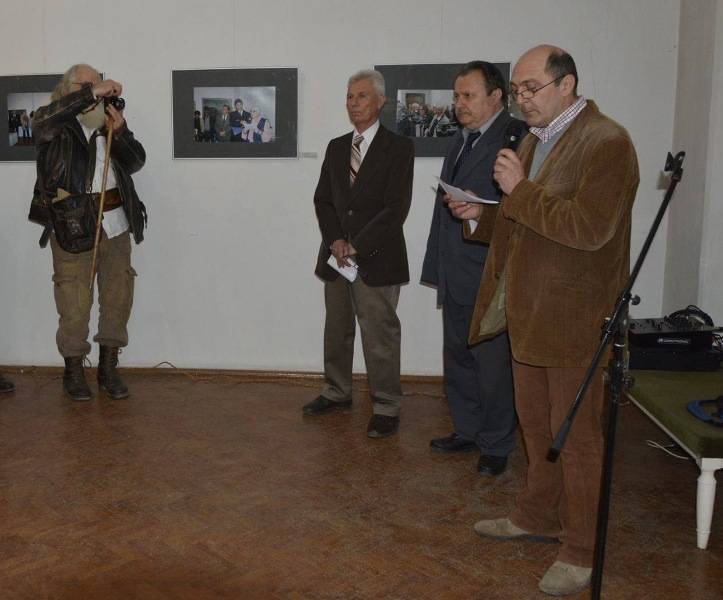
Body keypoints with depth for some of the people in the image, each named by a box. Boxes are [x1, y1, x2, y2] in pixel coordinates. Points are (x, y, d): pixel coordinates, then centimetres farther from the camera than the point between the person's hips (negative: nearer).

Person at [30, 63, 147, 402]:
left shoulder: (108, 122, 13)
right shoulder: (57, 124, 1)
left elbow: (135, 162, 9)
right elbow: (42, 122, -23)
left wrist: (120, 132, -9)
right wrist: (91, 93, -22)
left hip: (115, 221, 4)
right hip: (72, 224, -4)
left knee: (118, 296, 7)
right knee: (74, 301, -2)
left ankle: (108, 368, 20)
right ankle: (73, 370, 13)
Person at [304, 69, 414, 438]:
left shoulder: (399, 148, -4)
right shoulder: (336, 147, 14)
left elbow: (396, 207, -11)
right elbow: (322, 200, 11)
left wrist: (357, 246, -14)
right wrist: (335, 240, -6)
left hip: (376, 259, -6)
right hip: (337, 256, 6)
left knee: (380, 336, -2)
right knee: (336, 331, 15)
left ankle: (386, 407, 9)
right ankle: (337, 392, 31)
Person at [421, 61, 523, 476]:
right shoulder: (461, 141, 17)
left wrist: (480, 212, -24)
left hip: (489, 277, -9)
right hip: (456, 278, 9)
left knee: (494, 365, 3)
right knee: (458, 359, 18)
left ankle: (496, 446, 18)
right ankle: (467, 431, 33)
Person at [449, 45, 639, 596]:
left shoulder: (606, 142, -15)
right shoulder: (536, 138, 13)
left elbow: (588, 228, -25)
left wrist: (519, 190, -21)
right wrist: (485, 212, 4)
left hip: (574, 320, -9)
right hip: (529, 312, 9)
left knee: (576, 435, 3)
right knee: (536, 424, 20)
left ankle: (580, 551, 18)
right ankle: (538, 516, 38)